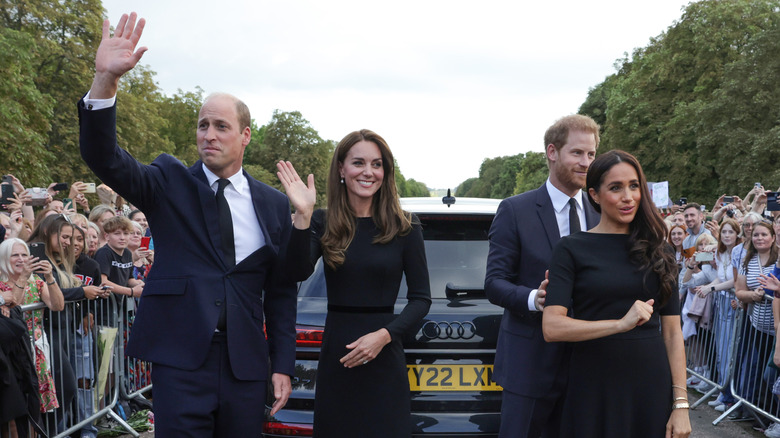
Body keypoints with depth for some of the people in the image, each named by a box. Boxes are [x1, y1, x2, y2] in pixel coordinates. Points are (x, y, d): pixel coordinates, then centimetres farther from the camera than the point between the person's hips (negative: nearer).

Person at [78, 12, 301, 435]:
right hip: (180, 359, -2)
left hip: (245, 366, 2)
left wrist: (283, 365, 5)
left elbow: (281, 293, 9)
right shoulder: (170, 183, 3)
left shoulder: (274, 205, 6)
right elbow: (104, 158, -13)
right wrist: (105, 81, -27)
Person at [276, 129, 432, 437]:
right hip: (335, 359, 2)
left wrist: (384, 335, -13)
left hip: (384, 361, -1)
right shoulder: (323, 224, 2)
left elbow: (421, 298, 0)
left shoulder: (404, 228, -2)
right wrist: (302, 216, -23)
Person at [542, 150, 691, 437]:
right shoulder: (572, 249, -2)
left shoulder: (658, 251, 8)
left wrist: (680, 403, 0)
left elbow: (672, 332, 7)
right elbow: (552, 327, -13)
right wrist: (620, 324, -24)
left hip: (653, 390, 3)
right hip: (594, 390, -3)